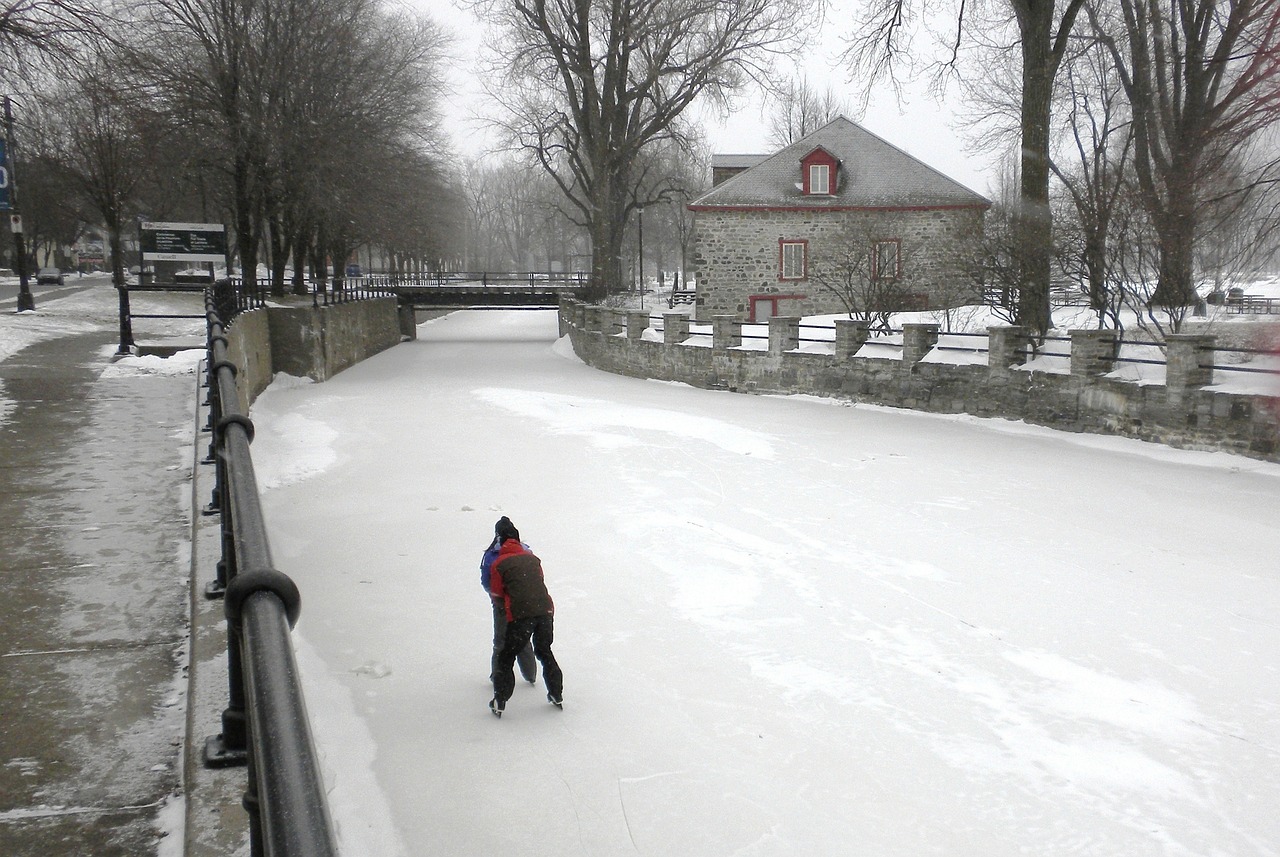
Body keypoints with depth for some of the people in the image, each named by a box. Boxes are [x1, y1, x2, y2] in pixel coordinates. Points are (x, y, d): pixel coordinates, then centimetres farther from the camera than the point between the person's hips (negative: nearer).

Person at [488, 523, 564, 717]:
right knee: (545, 652, 23)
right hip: (545, 609, 4)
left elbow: (496, 593, 10)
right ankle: (556, 695, 27)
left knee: (506, 657, 9)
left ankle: (500, 702, 7)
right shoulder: (532, 558, 15)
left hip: (520, 614, -4)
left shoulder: (499, 563, 5)